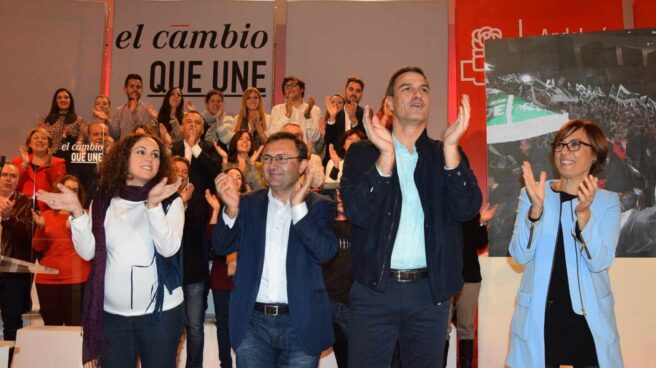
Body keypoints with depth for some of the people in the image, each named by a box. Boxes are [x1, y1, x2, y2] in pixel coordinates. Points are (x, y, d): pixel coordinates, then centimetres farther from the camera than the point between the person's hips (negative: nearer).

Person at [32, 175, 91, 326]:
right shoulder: (47, 215, 12)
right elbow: (37, 247, 7)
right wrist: (41, 228, -9)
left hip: (76, 278, -2)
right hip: (47, 279, 3)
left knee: (75, 324, -8)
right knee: (51, 325, 6)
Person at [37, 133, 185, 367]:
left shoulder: (170, 201, -2)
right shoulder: (104, 200, 4)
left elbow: (169, 248, -16)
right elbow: (88, 251, -3)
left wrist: (153, 204, -28)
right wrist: (76, 212, -17)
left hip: (160, 310, -1)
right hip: (112, 313, 2)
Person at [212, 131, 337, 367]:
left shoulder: (319, 205, -1)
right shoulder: (248, 203, 5)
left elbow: (325, 252, -14)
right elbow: (221, 247, -2)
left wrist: (298, 206, -21)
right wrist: (231, 208, -18)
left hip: (301, 324, -1)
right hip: (253, 322, 2)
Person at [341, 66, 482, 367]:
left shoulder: (447, 154, 7)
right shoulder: (363, 152, 2)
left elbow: (467, 209, -8)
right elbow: (358, 213, -12)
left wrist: (450, 147, -18)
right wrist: (386, 155, -22)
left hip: (430, 290, 2)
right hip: (375, 289, -2)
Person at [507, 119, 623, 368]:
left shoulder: (608, 202, 0)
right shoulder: (532, 195, -1)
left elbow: (600, 262, -12)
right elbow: (520, 255, -10)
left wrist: (583, 213, -26)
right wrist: (536, 208, -24)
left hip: (588, 317, 0)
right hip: (538, 317, 0)